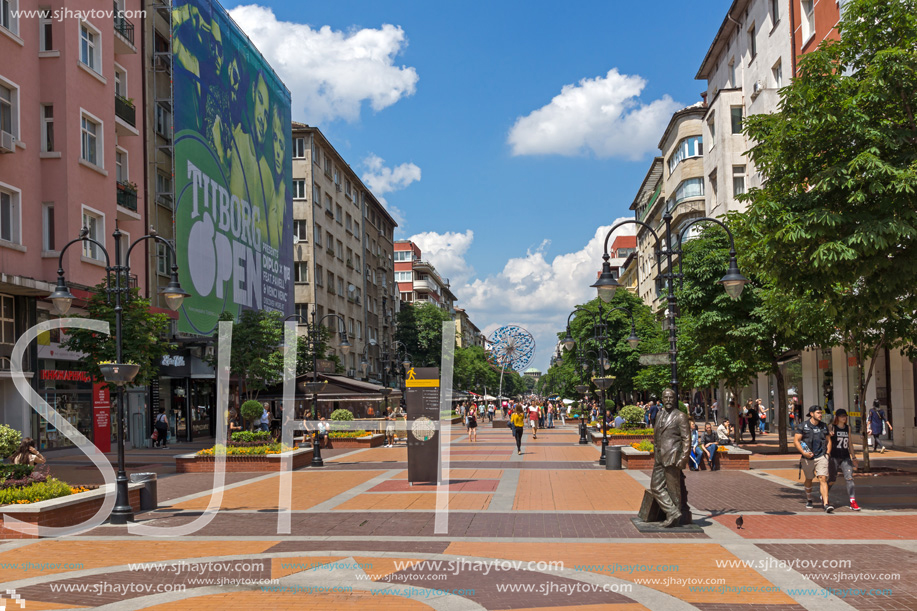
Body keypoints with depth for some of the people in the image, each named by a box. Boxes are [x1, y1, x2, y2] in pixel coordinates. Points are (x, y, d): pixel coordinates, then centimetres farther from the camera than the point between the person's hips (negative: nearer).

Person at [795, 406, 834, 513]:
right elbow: (796, 440, -4)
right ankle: (809, 500, 36)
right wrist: (803, 452, -15)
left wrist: (828, 453, 6)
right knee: (809, 480, 15)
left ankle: (826, 504, -20)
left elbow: (828, 440, 19)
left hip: (821, 457, 1)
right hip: (808, 458, -1)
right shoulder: (803, 426, -3)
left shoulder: (823, 426, 8)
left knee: (823, 479, -13)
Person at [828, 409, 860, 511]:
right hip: (834, 457, -4)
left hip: (845, 457, 4)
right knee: (832, 479, 5)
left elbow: (849, 443, 18)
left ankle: (853, 502, -13)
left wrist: (854, 457, 18)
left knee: (849, 478, -10)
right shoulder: (832, 427, -2)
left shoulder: (848, 428, 12)